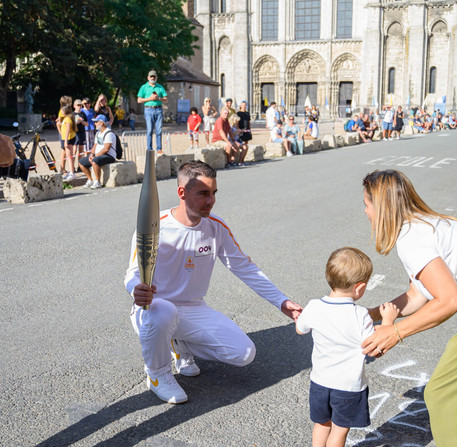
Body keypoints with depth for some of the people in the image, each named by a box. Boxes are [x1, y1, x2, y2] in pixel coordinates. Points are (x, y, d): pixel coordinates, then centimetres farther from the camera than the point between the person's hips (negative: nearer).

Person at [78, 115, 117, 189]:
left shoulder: (109, 133, -14)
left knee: (95, 161, -38)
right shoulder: (98, 133, 17)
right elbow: (95, 146, 20)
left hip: (109, 156, -10)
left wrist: (95, 156, -20)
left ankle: (97, 182, -27)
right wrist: (92, 154, -1)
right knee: (81, 162, 6)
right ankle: (90, 180, 12)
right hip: (98, 155, 10)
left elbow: (106, 149, -23)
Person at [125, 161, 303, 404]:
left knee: (244, 353, -10)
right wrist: (137, 291, -43)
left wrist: (281, 302, -3)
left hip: (195, 310, 4)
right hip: (153, 309, -4)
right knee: (162, 312, -41)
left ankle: (181, 345, 15)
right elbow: (134, 273, -16)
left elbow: (245, 268, 3)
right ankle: (157, 374, -8)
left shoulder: (217, 227, -3)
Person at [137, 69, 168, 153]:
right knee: (149, 130, -5)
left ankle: (159, 148, 2)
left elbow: (166, 100, 11)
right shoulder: (144, 87, 9)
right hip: (149, 110, -2)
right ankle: (149, 149, -1)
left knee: (159, 130, -1)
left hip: (159, 109, 2)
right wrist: (150, 98, -8)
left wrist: (158, 98, -8)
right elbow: (139, 100, 2)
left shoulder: (160, 87, 14)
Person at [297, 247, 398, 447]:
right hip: (349, 385, -3)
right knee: (340, 429, 17)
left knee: (322, 423, 24)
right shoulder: (360, 316, -25)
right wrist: (388, 320, -7)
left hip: (320, 381, 4)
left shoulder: (314, 308, -13)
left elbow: (300, 329, 6)